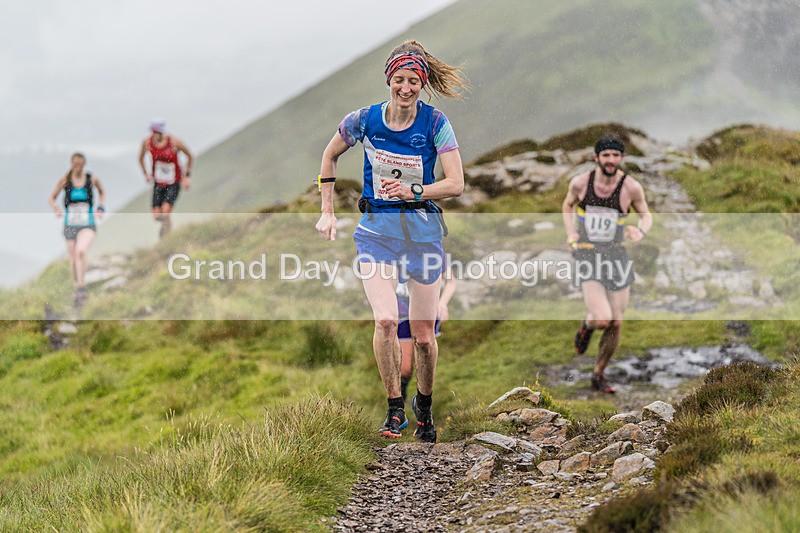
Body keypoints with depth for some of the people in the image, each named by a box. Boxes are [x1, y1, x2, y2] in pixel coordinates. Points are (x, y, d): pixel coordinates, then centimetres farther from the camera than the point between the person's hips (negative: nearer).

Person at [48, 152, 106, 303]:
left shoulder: (92, 179, -3)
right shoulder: (65, 179, -3)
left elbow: (102, 192, 17)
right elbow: (52, 198, 7)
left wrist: (101, 208, 2)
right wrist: (56, 209, -13)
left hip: (88, 224, -2)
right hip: (70, 225, 2)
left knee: (81, 251, -27)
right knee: (73, 260, 7)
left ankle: (81, 287, -24)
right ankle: (77, 288, 27)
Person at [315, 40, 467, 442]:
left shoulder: (435, 123, -9)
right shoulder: (365, 119, -5)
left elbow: (456, 184, -14)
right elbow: (330, 156, 14)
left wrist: (413, 190, -29)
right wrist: (327, 210, 10)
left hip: (423, 231, 0)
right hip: (377, 230, 0)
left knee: (423, 334, 4)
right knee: (386, 320, -20)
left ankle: (424, 405, 30)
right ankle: (394, 408, -3)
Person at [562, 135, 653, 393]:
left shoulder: (631, 187, -7)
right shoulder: (580, 182, -5)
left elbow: (646, 214, 10)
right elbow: (568, 206, 16)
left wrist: (641, 231, -13)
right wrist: (571, 234, 0)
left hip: (617, 256, 2)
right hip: (587, 256, -2)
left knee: (616, 324, 3)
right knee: (603, 319, -19)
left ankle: (599, 375, 24)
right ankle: (586, 327, 20)